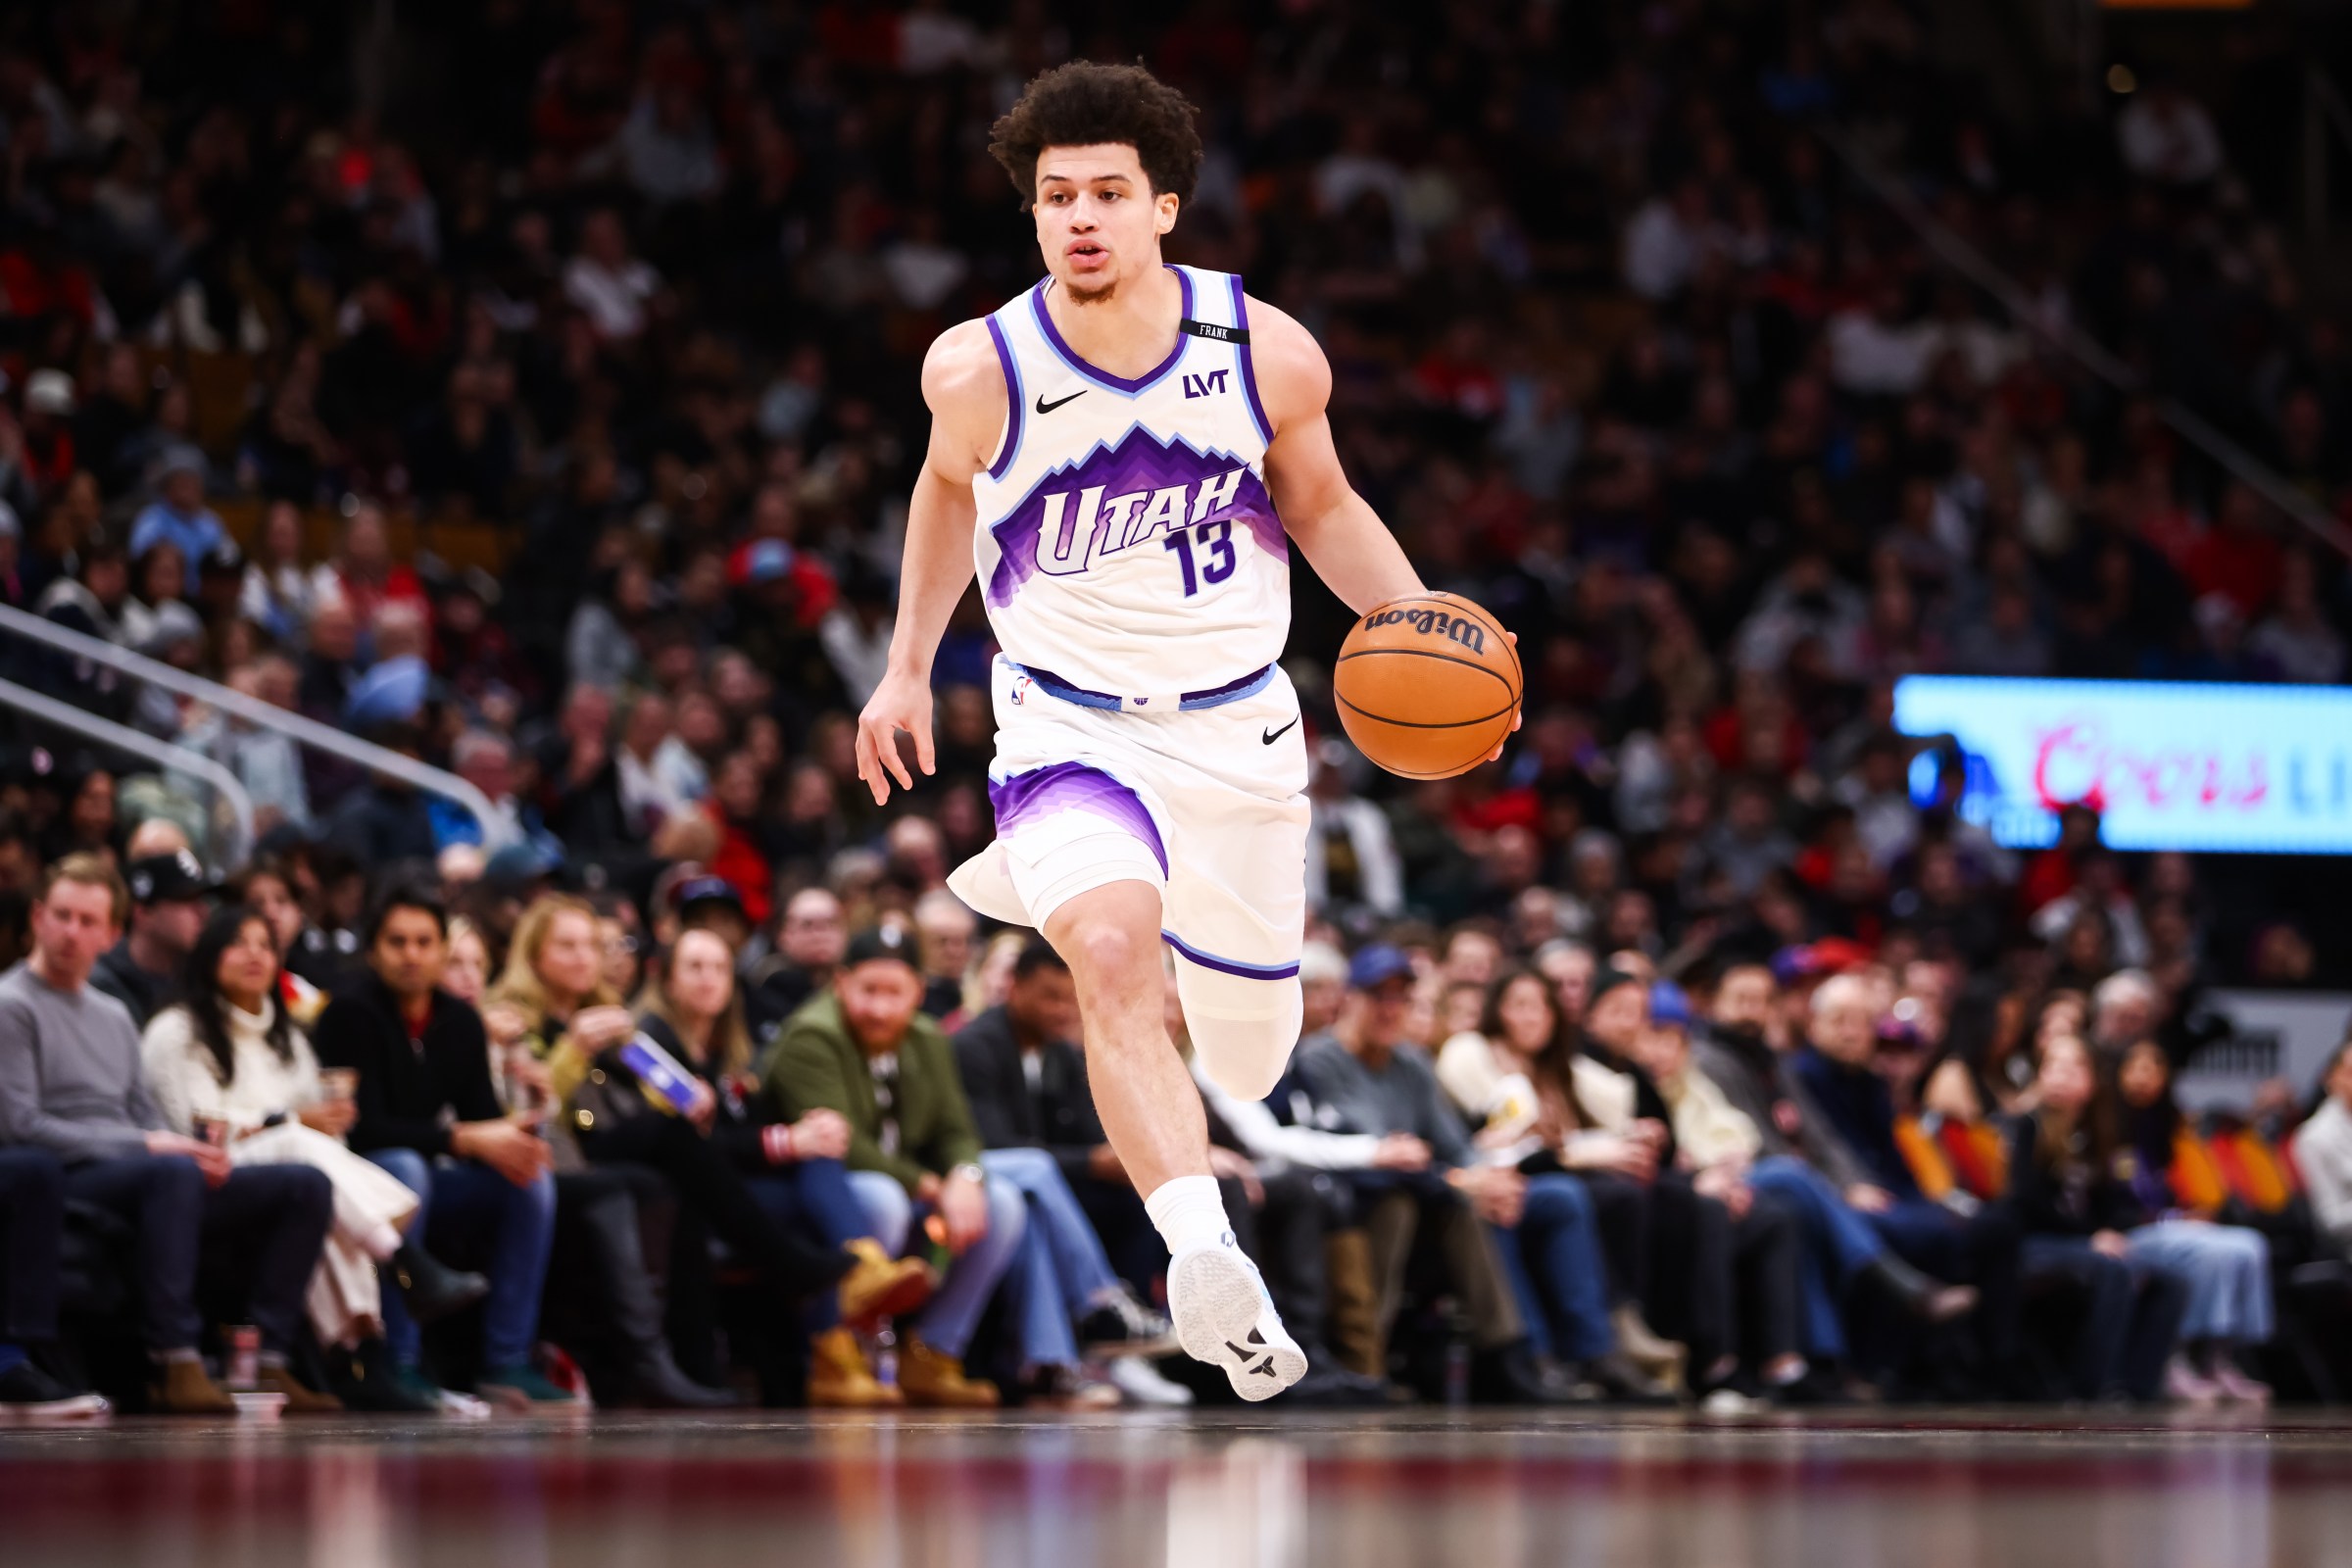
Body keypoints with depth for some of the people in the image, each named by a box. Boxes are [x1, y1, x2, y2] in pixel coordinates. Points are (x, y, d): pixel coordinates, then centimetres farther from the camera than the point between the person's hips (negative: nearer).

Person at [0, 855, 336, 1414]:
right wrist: (147, 1145, -13)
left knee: (305, 1187, -6)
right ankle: (176, 1364, -42)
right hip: (66, 1186, -8)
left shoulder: (113, 1016, 26)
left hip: (142, 1186, 8)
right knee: (171, 1173, -41)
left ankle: (266, 1361, -16)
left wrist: (197, 1154, -1)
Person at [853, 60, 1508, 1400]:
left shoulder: (1268, 356, -13)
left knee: (1251, 1064, 15)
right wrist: (909, 665, 13)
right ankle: (1204, 1262, -42)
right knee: (1114, 952, -33)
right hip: (1071, 723, -3)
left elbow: (1321, 508, 5)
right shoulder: (980, 371, -15)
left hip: (1236, 725, 3)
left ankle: (1053, 881, 46)